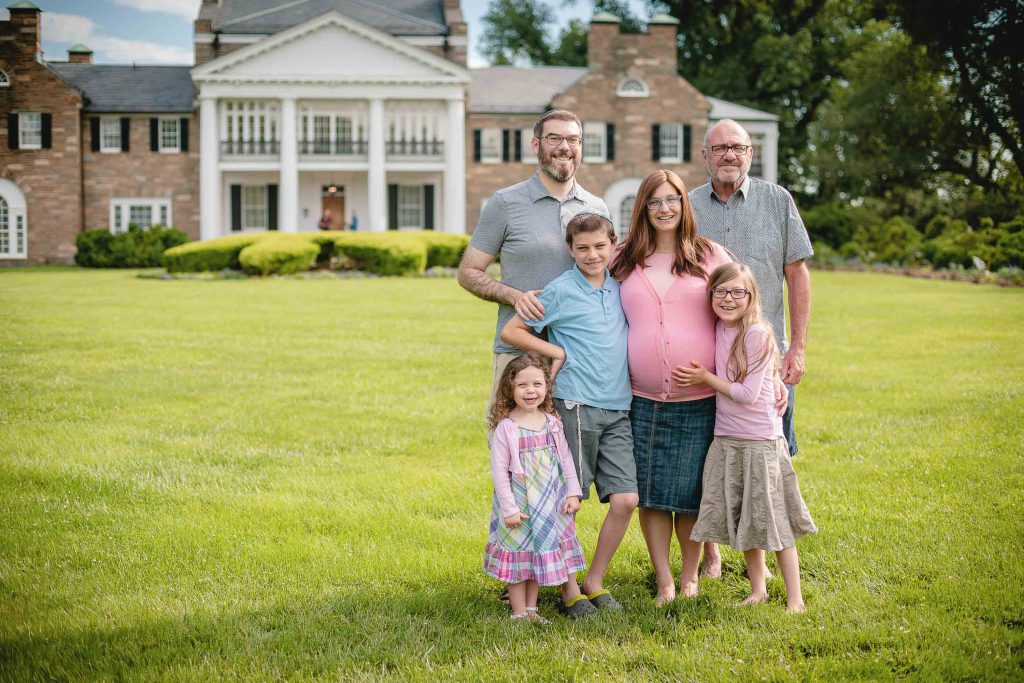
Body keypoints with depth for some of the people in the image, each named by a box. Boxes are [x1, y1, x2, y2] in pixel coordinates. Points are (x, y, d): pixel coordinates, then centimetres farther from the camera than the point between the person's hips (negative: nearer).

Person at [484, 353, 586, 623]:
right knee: (517, 557, 5)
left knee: (540, 555, 13)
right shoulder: (506, 428, -13)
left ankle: (531, 609, 24)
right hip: (519, 504, -4)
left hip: (550, 504, 5)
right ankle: (518, 612, 15)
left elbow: (566, 460, 8)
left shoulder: (552, 423, 1)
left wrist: (573, 493, 1)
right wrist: (509, 508, -15)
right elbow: (499, 471, -12)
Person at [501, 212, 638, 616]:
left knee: (625, 499, -2)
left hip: (618, 409, 5)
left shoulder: (620, 287, 13)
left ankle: (595, 581, 13)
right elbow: (510, 331, -1)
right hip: (576, 405, -5)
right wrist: (557, 352, -6)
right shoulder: (561, 290, -3)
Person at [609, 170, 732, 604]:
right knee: (650, 493, 3)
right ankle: (663, 582, 14)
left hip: (700, 401, -1)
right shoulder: (624, 262, 8)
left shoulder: (711, 256, 4)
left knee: (691, 494, 5)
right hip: (643, 400, 1)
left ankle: (689, 576, 23)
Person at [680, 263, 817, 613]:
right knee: (740, 519, 12)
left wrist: (707, 379, -11)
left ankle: (794, 598, 7)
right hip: (726, 438, 7)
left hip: (761, 440, -7)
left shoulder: (757, 334, -16)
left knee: (774, 520, -2)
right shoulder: (717, 328, 4)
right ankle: (757, 590, 26)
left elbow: (748, 394, -18)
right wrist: (702, 376, 4)